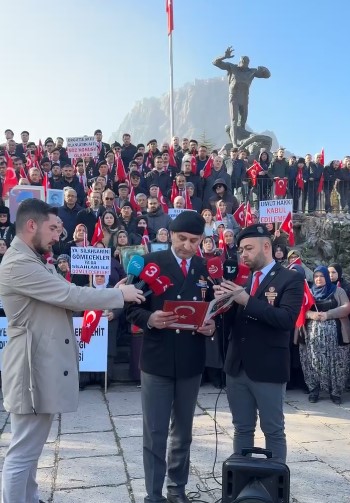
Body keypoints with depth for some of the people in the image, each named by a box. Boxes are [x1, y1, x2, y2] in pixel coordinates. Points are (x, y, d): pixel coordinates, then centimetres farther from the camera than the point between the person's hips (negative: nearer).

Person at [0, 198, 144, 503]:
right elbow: (69, 295, -22)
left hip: (45, 365, 11)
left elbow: (65, 299, 13)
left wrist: (113, 295, 0)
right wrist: (120, 294, -11)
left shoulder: (36, 263, 15)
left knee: (30, 449, 21)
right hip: (34, 368, -11)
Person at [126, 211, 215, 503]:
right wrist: (149, 319, -24)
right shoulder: (150, 262, -5)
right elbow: (132, 307, -5)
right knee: (155, 433, 5)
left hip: (191, 362, 3)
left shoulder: (208, 268, 4)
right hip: (157, 359, -3)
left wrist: (212, 326, -13)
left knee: (183, 432, 18)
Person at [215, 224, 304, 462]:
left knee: (273, 431, 9)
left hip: (268, 369, -5)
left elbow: (287, 319, -21)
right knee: (242, 429, 16)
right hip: (237, 367, 6)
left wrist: (247, 301, -25)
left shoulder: (291, 279, -7)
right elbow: (233, 320, 9)